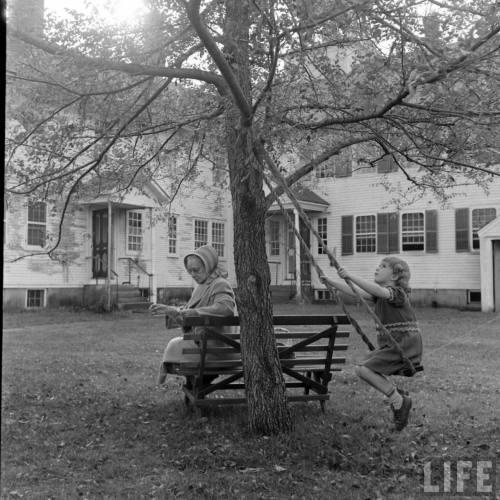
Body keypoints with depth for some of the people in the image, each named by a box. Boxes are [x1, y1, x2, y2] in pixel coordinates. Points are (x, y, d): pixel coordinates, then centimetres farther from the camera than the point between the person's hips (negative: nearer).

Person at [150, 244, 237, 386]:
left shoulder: (220, 285, -15)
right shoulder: (202, 286, 14)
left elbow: (226, 307, -35)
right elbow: (187, 312, 19)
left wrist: (190, 312, -34)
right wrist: (169, 310, 2)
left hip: (214, 346, -9)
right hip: (200, 340, 9)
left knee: (174, 347, -7)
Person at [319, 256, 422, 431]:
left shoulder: (397, 292, -13)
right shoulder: (381, 295, 14)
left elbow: (377, 290, -33)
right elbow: (356, 291, 10)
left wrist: (350, 276, -40)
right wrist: (331, 282, 3)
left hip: (404, 346, -9)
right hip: (391, 345, 9)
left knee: (363, 370, -14)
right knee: (364, 367, 9)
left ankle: (399, 401, -5)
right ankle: (397, 395, 12)